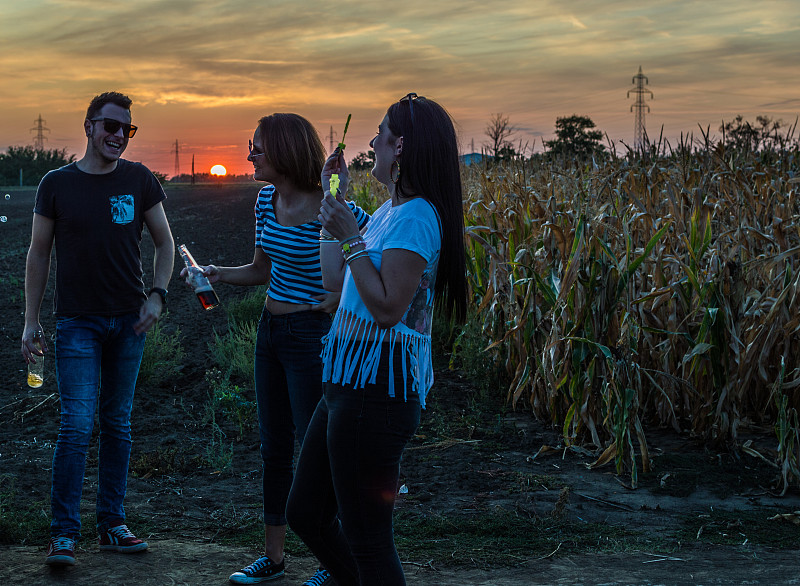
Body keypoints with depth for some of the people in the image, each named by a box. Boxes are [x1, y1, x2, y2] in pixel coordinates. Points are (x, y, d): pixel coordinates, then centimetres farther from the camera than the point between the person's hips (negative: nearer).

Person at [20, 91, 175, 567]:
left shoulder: (140, 180, 4)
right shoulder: (57, 184, 1)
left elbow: (165, 243, 10)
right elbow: (39, 255, 6)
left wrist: (157, 295, -5)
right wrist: (30, 321, 2)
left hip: (129, 321, 2)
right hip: (78, 322, -2)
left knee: (118, 424, 8)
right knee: (77, 425, -9)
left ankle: (113, 525, 16)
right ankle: (65, 533, -3)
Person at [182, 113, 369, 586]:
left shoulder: (329, 209, -19)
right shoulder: (268, 201, 5)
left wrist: (343, 294, -16)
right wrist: (216, 274, -1)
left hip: (311, 335, -8)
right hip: (270, 330, 8)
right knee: (274, 446, 14)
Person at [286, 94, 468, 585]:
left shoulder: (416, 217, -17)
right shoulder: (390, 211, 14)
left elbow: (387, 309, -23)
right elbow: (335, 280, 19)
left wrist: (351, 239, -20)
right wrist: (334, 200, 21)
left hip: (377, 391, -10)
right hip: (349, 382, 10)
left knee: (366, 538, -1)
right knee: (306, 514, 19)